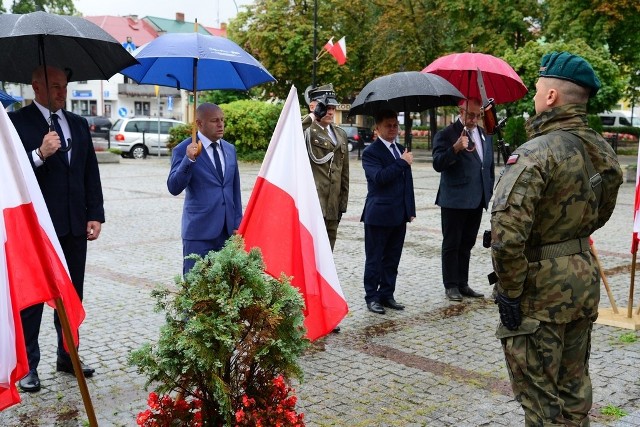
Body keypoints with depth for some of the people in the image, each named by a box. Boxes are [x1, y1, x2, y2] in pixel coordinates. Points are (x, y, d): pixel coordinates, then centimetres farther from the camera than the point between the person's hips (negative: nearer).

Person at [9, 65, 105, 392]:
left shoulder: (79, 124, 12)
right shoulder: (17, 121, -5)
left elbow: (91, 174, 11)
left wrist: (95, 215, 5)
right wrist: (39, 154, -26)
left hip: (74, 226, 5)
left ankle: (67, 356, 27)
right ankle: (28, 366, 15)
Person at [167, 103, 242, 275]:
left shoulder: (230, 149, 13)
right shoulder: (183, 150, -5)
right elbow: (174, 188, -14)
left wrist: (237, 223, 13)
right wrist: (189, 159, -26)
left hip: (227, 231, 5)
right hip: (199, 232, -5)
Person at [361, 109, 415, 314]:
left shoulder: (402, 151, 15)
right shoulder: (371, 152, -7)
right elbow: (379, 177, -22)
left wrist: (411, 210, 14)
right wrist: (402, 163, -18)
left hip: (399, 215, 7)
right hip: (379, 215, -6)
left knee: (392, 259, 12)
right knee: (374, 259, 2)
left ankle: (387, 295, 21)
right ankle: (372, 297, 11)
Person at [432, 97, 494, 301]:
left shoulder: (485, 135, 13)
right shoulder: (446, 135, -8)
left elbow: (490, 166, 18)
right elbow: (438, 164, -17)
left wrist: (492, 193, 12)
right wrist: (455, 149, -32)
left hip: (477, 200, 6)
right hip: (454, 200, -6)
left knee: (466, 244, 13)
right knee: (451, 245, 3)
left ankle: (463, 284, 21)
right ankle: (451, 286, 12)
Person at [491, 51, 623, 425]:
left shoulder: (535, 154, -21)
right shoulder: (604, 151, 5)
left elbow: (507, 235, -27)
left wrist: (509, 293, -17)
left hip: (541, 285, -8)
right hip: (585, 278, 8)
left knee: (539, 394, 6)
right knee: (574, 385, 21)